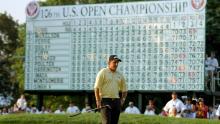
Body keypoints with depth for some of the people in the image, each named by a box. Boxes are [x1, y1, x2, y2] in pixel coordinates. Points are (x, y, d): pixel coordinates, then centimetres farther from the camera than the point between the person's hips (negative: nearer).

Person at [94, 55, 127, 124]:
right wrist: (98, 101, -13)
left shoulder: (120, 75, 15)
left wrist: (122, 99, 9)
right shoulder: (103, 72, -2)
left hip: (116, 101, 6)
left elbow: (124, 89, 24)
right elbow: (96, 88, -7)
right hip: (105, 100, -6)